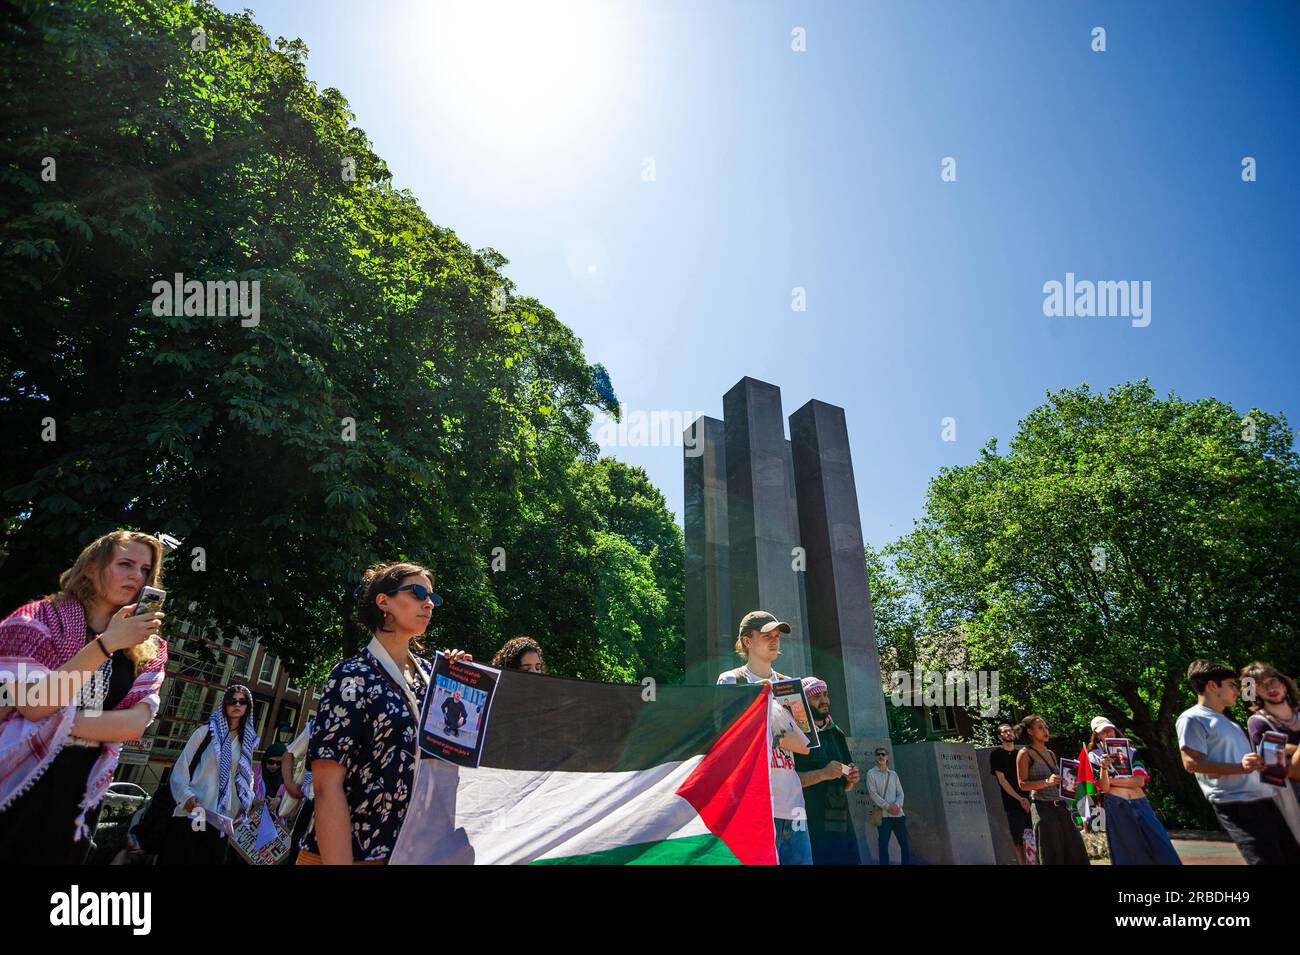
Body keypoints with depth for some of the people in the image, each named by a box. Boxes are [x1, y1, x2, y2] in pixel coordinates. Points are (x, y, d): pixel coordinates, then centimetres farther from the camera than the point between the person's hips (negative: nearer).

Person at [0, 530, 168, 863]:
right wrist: (106, 644, -25)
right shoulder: (42, 617, -6)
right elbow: (33, 707, -18)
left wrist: (57, 720, -17)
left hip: (79, 793, 3)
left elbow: (135, 724, -8)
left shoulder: (148, 648, 3)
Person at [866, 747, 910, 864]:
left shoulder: (893, 774, 14)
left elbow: (900, 793, 9)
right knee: (883, 844, -2)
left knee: (906, 844, 3)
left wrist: (897, 804, -12)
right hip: (883, 814, -4)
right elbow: (873, 793, -7)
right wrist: (887, 806, -15)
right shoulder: (871, 773, 1)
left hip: (898, 813, 4)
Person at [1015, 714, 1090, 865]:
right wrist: (1047, 782, -22)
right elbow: (1022, 784, -10)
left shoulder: (1051, 754, 16)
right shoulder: (1025, 754, -4)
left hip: (1062, 807, 7)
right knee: (1052, 857, -2)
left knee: (1075, 854, 7)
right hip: (1043, 808, -7)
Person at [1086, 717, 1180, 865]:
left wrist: (1111, 780, -7)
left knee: (1163, 851, -4)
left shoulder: (1131, 751, 12)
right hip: (1116, 808, -2)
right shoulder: (1094, 756, 6)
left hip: (1140, 804, 2)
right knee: (1126, 854, 0)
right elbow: (1104, 788, -4)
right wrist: (1103, 768, -21)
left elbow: (1140, 781, -1)